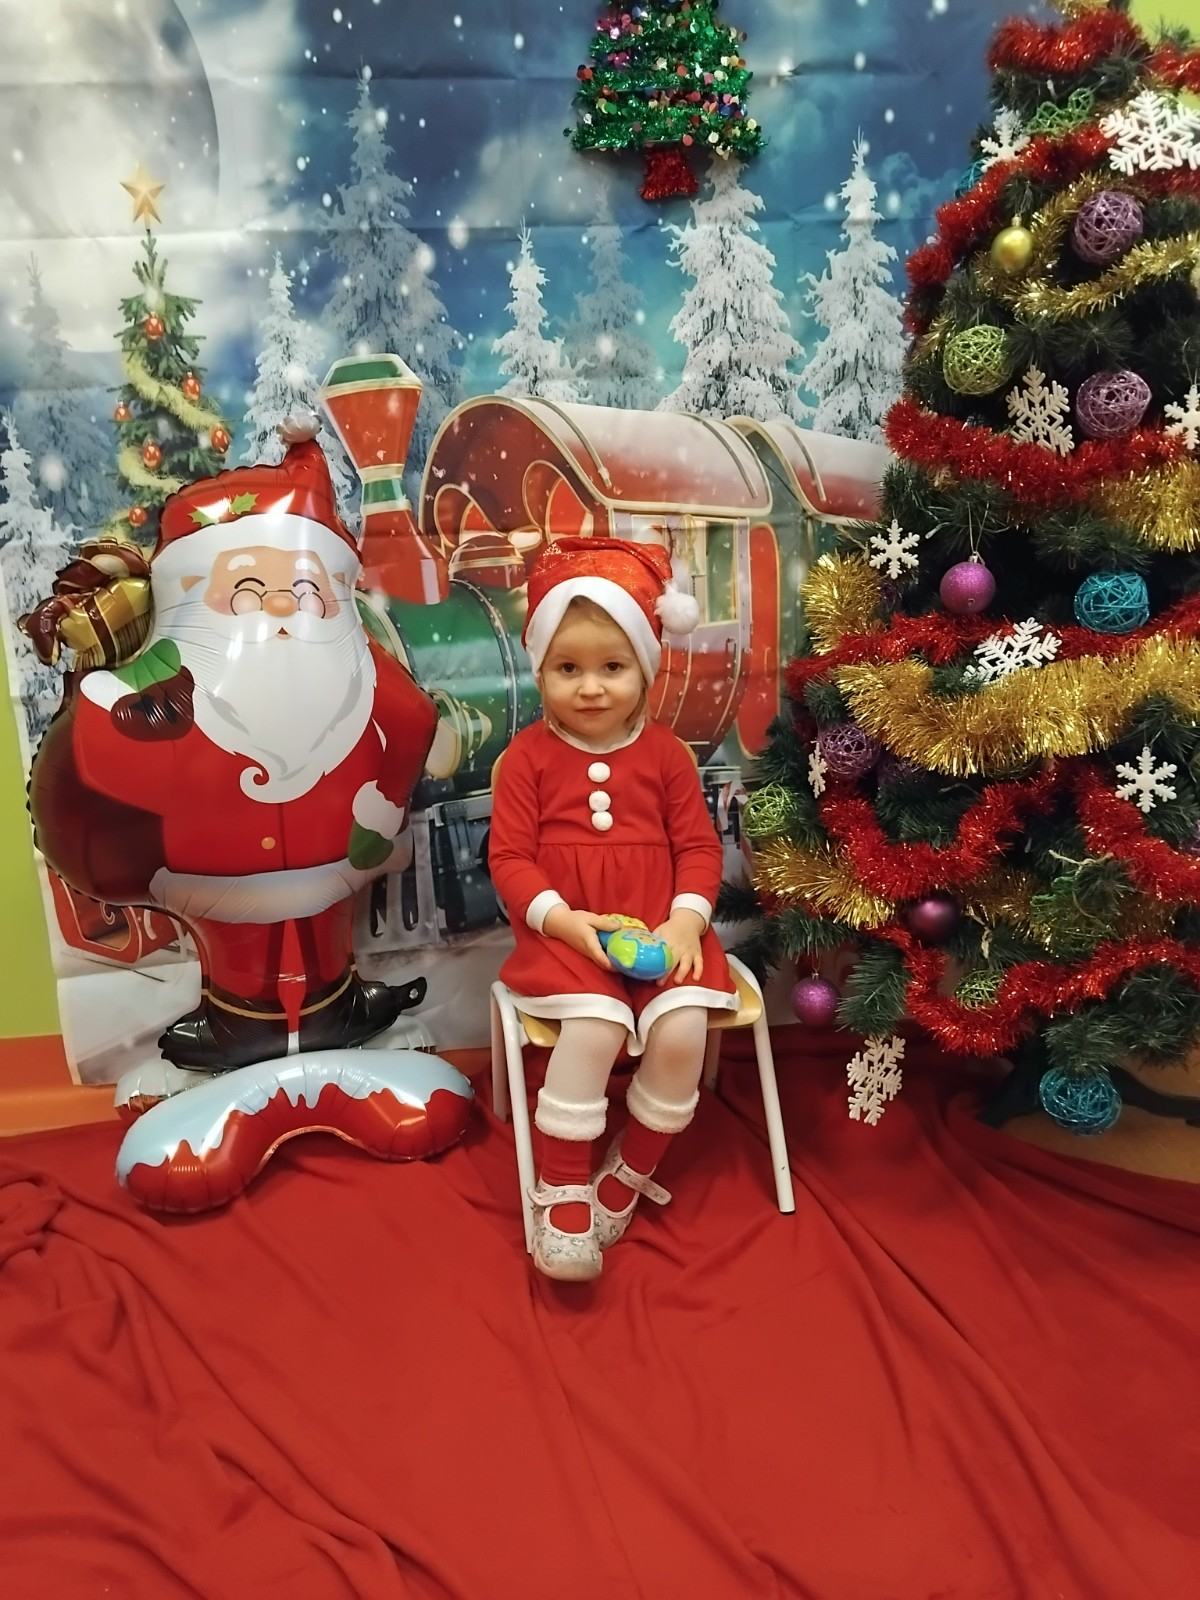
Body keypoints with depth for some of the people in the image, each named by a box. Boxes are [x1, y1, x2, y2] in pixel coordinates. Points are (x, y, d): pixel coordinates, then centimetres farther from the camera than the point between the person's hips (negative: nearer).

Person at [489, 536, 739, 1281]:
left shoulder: (665, 752, 6)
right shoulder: (529, 756, -1)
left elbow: (699, 844, 5)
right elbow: (510, 857, -4)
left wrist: (687, 918, -13)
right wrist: (562, 920, -19)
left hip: (659, 928, 3)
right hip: (565, 934, -2)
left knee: (683, 1030, -21)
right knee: (593, 1028, -29)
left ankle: (629, 1175, 6)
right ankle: (562, 1193, -8)